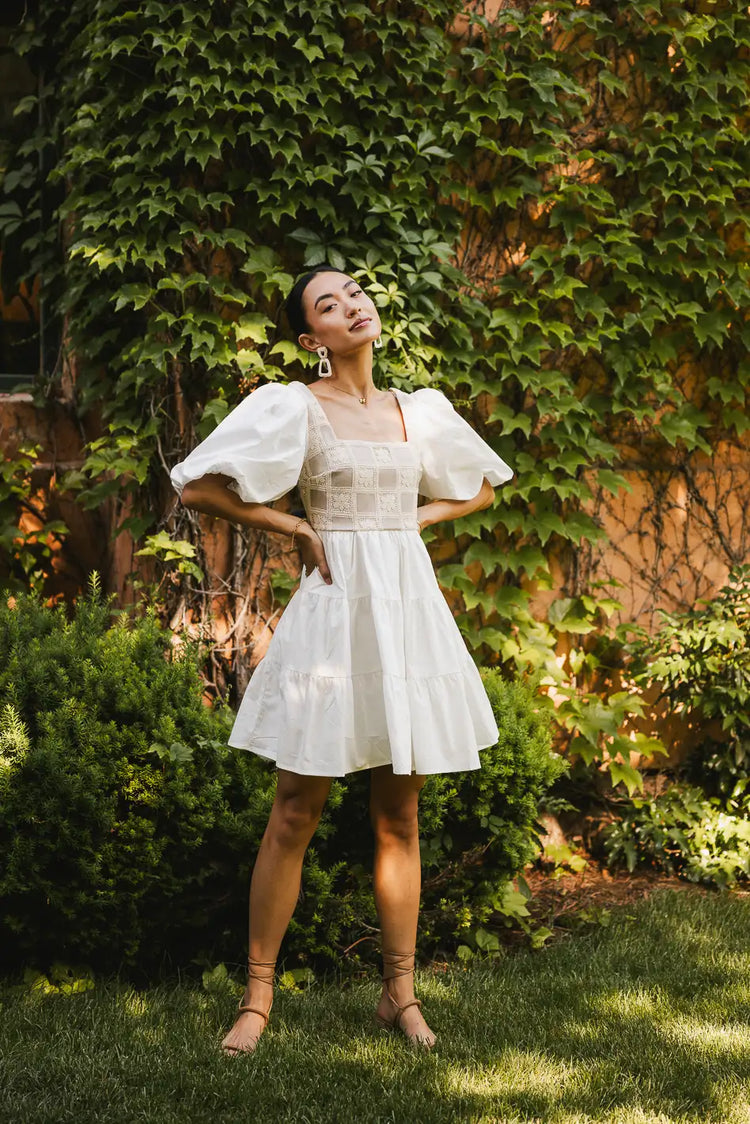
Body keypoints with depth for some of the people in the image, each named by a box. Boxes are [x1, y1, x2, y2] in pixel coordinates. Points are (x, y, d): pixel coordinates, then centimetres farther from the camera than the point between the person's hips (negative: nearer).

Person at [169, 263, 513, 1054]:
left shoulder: (420, 411, 11)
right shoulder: (294, 406, -3)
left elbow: (480, 489, 25)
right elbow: (198, 488, -9)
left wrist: (411, 519, 9)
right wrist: (298, 528, -5)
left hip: (408, 605, 4)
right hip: (336, 607, -4)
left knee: (399, 817, 9)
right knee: (296, 814, -2)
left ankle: (399, 991, 18)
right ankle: (257, 996, 9)